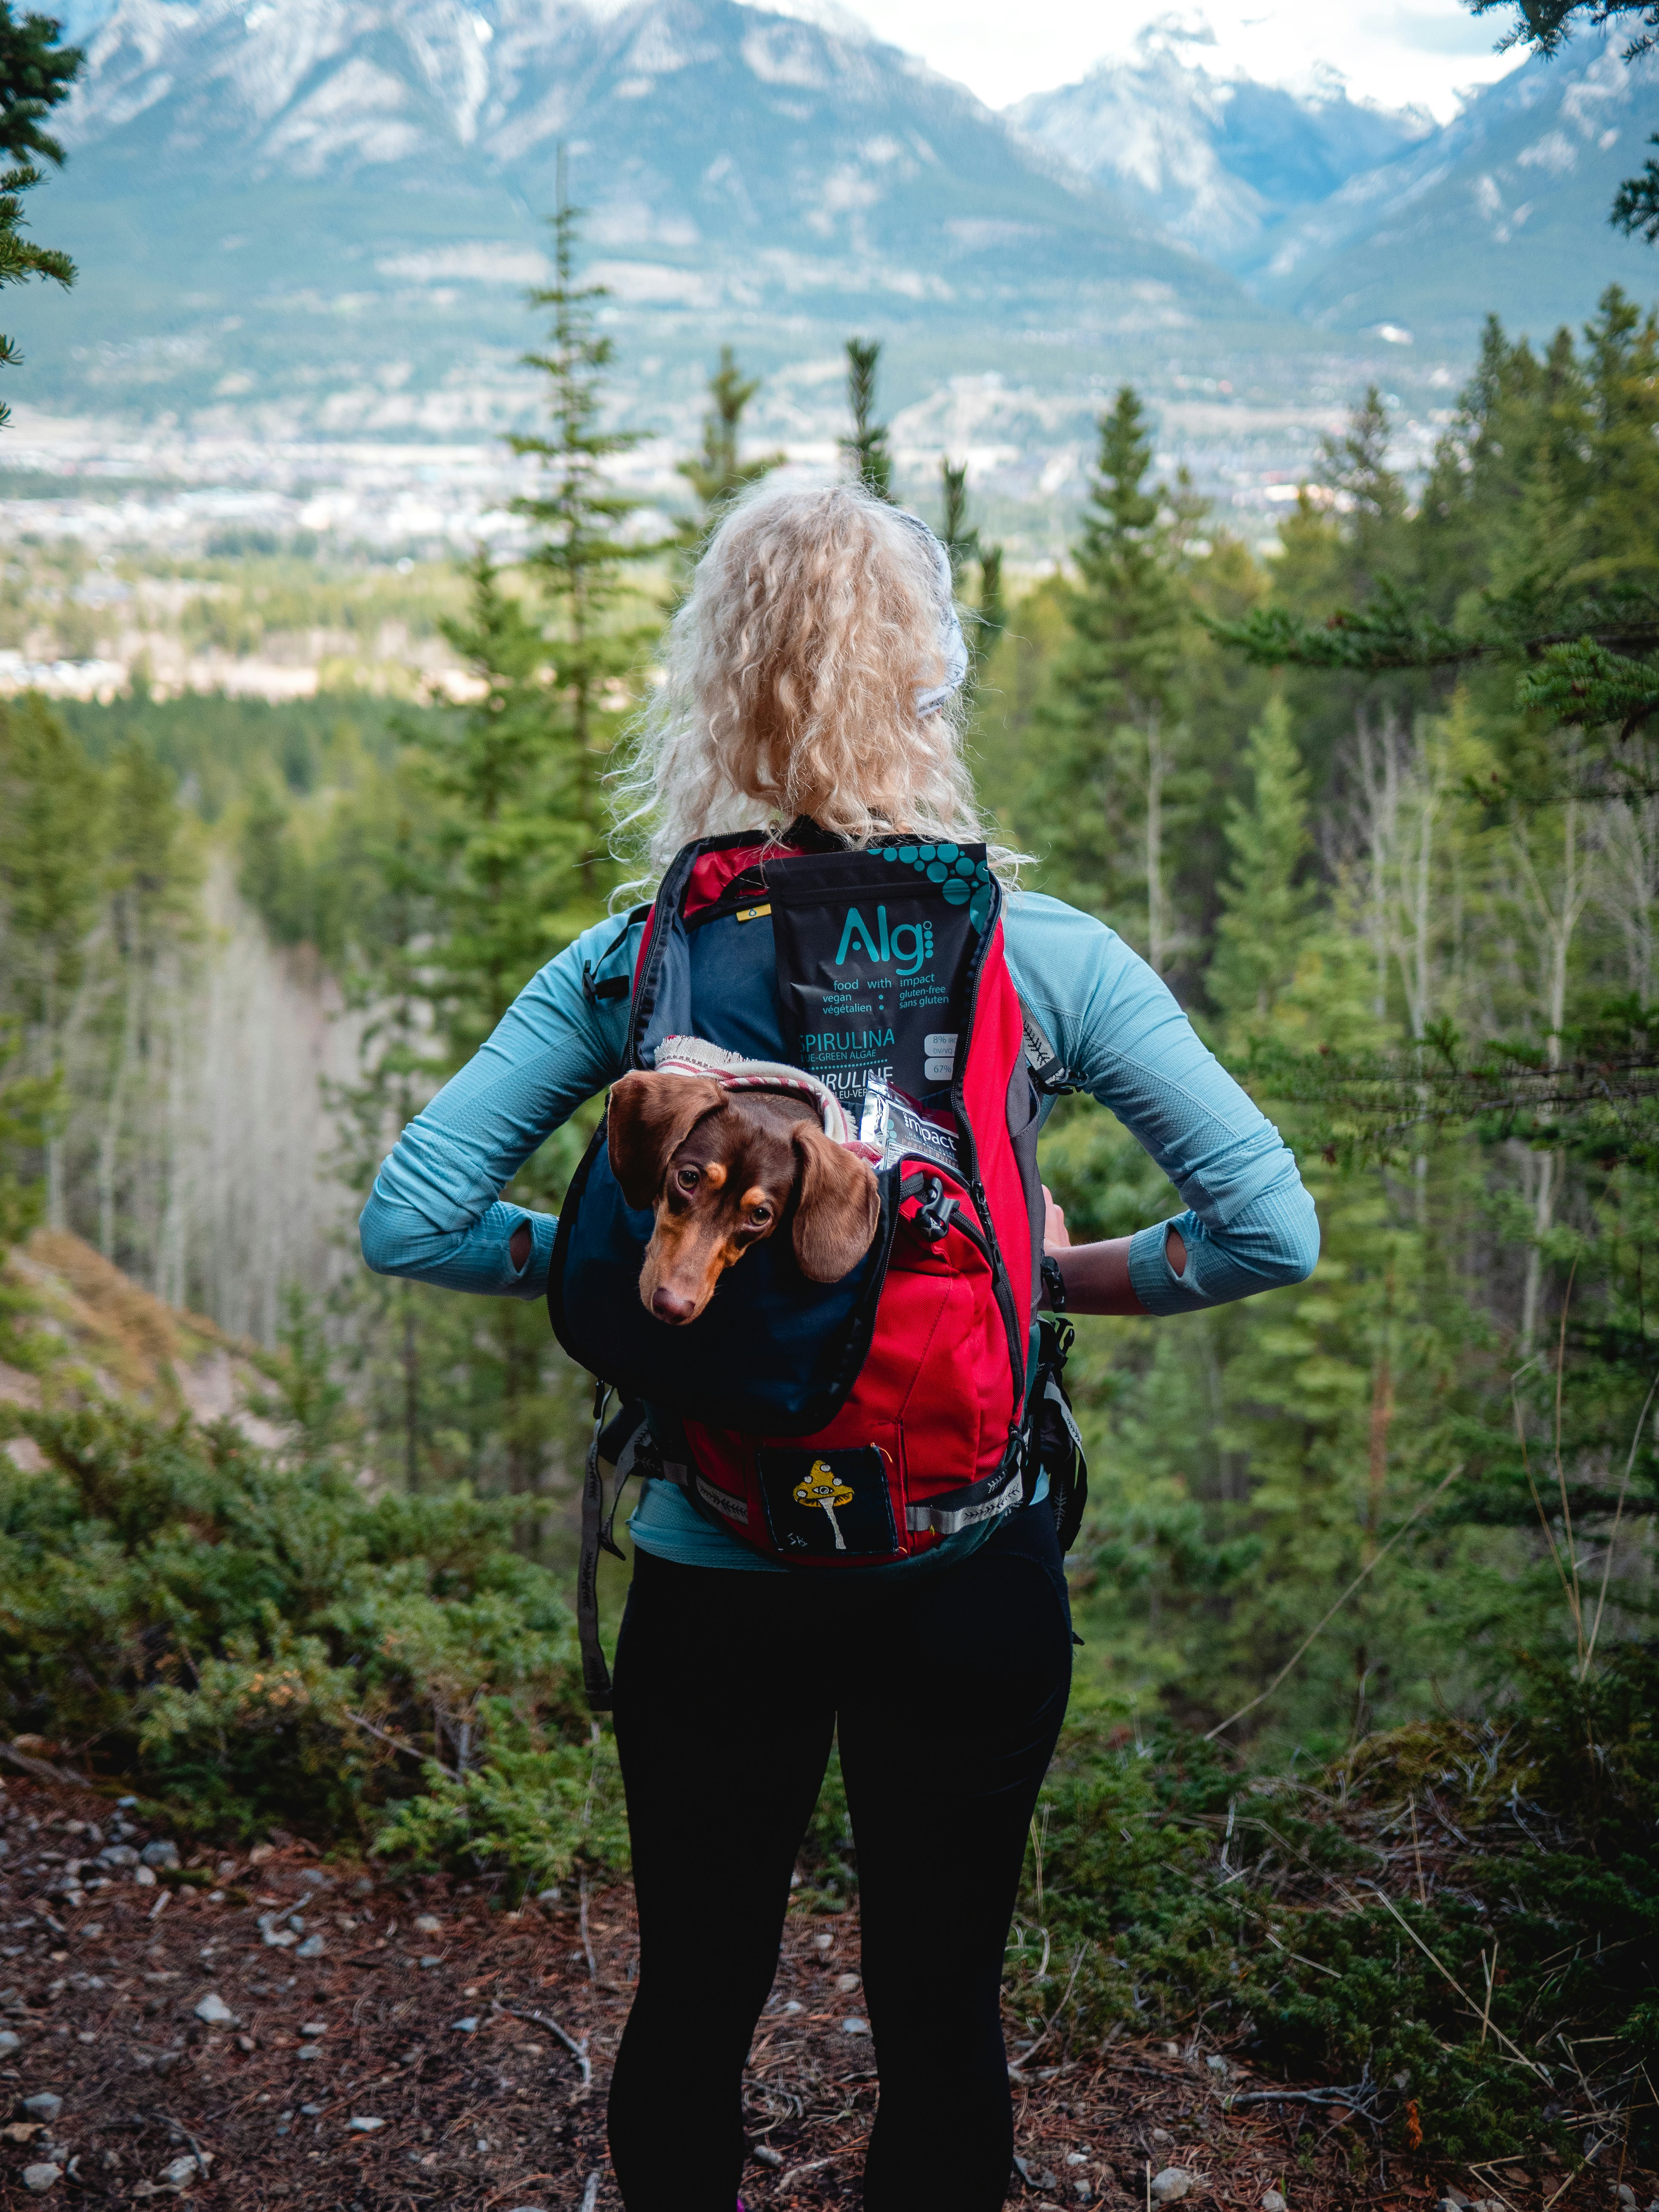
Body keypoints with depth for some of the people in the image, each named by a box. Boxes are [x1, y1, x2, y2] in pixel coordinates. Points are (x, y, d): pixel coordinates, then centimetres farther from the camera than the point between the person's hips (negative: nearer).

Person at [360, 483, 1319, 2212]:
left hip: (710, 1576, 1)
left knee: (691, 2005, 21)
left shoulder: (634, 966, -9)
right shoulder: (1042, 956, -11)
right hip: (969, 1576, 0)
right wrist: (1056, 1273, 2)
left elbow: (410, 1220, -10)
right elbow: (1271, 1230, -11)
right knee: (941, 2015, 18)